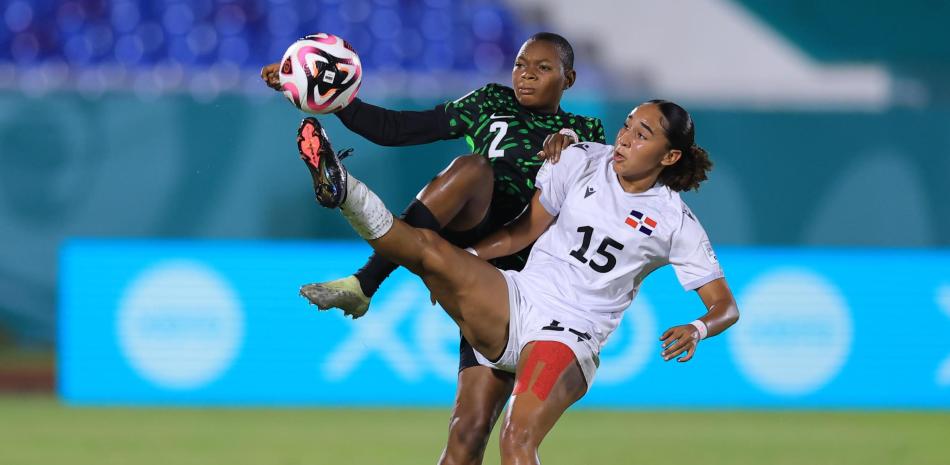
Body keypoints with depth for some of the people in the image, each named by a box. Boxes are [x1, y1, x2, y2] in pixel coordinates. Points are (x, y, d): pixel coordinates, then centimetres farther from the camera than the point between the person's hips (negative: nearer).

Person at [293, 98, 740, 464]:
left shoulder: (674, 222, -1)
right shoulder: (582, 161, 7)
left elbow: (725, 306, 1)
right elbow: (527, 229, 11)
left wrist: (696, 330, -22)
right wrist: (457, 260, 0)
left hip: (569, 340, -4)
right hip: (514, 301, 4)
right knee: (428, 247, -24)